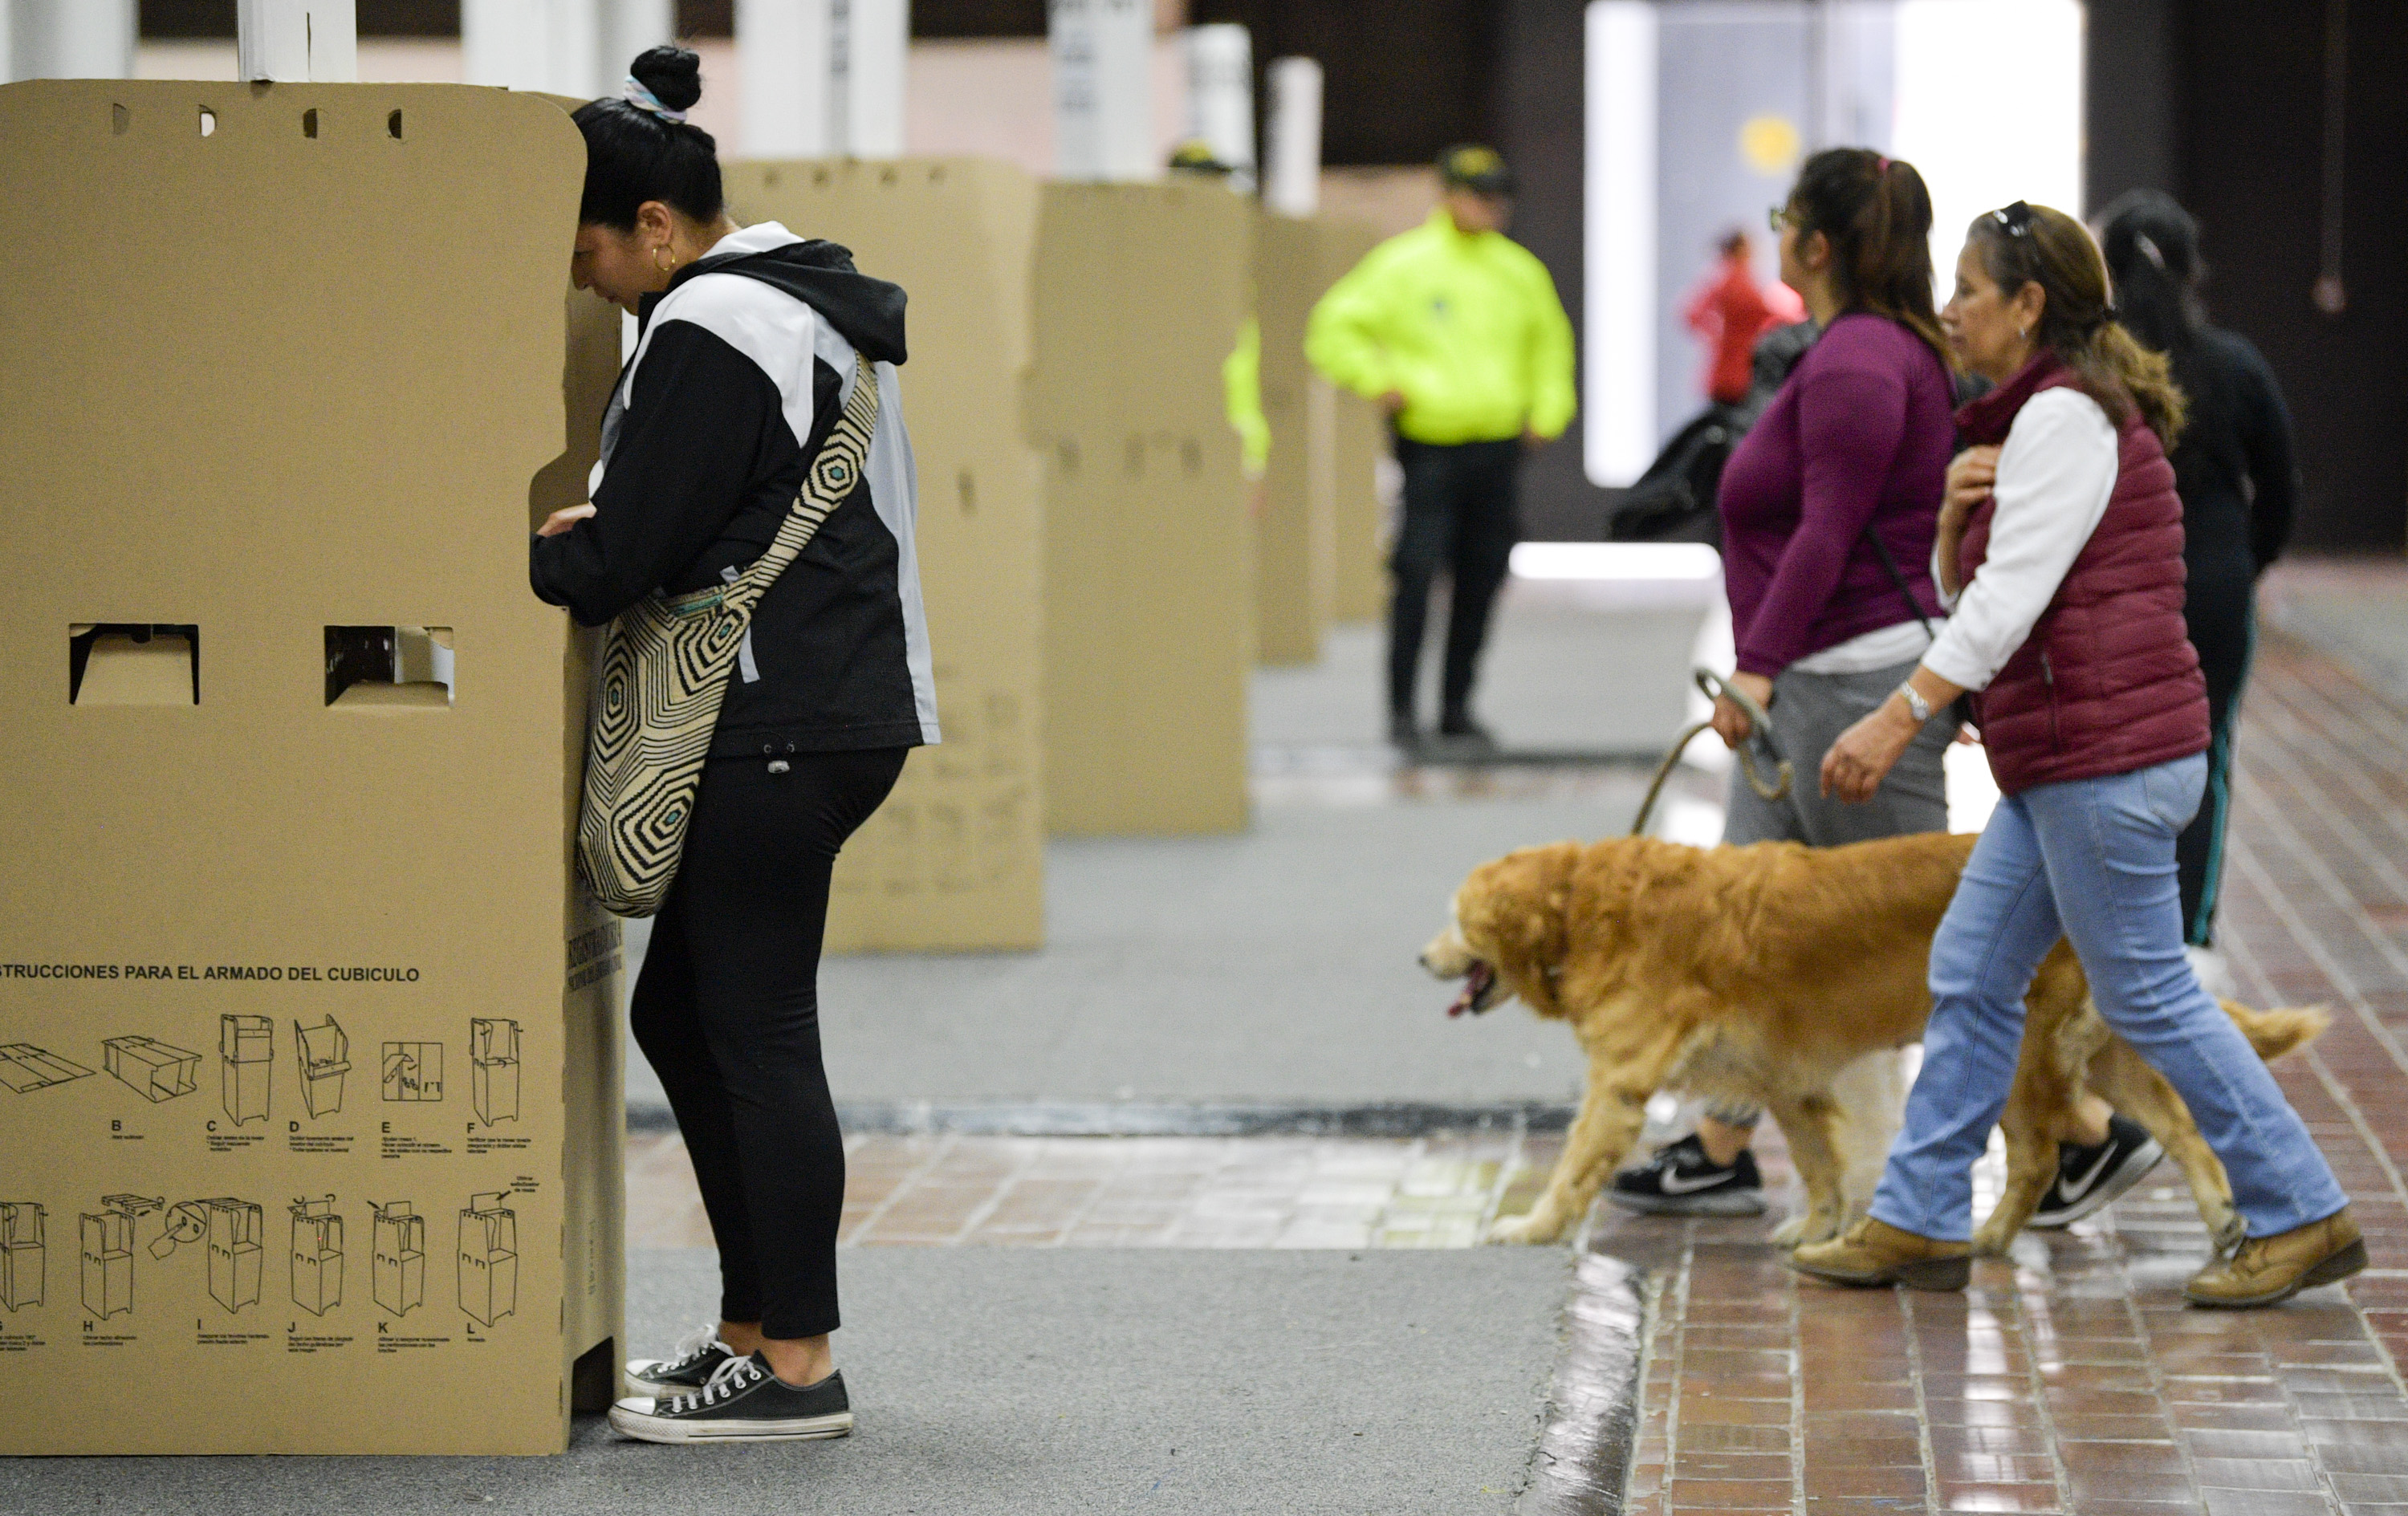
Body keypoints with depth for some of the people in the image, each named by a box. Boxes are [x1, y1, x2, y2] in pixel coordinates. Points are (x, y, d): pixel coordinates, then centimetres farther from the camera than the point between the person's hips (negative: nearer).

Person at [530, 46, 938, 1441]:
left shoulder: (707, 337, -15)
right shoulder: (811, 296, 17)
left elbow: (619, 569, -16)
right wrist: (585, 532, 15)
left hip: (781, 733, -10)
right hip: (839, 706, 10)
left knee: (754, 1034, -5)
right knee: (683, 1012, 15)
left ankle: (796, 1364, -1)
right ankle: (755, 1326, 19)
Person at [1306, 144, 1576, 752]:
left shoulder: (1519, 271, 12)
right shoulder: (1403, 264, -2)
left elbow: (1550, 343, 27)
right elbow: (1334, 330, -1)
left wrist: (1546, 412, 17)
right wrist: (1379, 384, -8)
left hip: (1498, 449, 4)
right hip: (1429, 447, -4)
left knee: (1480, 582, 5)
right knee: (1416, 576, -9)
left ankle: (1457, 707, 15)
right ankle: (1400, 708, -2)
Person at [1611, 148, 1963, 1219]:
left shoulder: (1856, 361, -17)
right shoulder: (1885, 348, 14)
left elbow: (1828, 530, -23)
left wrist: (1758, 666, -24)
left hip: (1856, 680, -11)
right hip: (1809, 688, 11)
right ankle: (1721, 1155, 17)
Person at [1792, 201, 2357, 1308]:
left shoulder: (2066, 417, -13)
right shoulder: (2034, 417, 18)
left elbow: (2011, 595, -22)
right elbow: (1967, 593, 20)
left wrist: (1898, 718, -26)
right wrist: (1955, 516, -1)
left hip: (2105, 757, -10)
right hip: (2063, 760, 10)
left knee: (2147, 996, -5)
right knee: (1969, 975, 10)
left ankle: (2304, 1217, 2)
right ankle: (1918, 1221, 14)